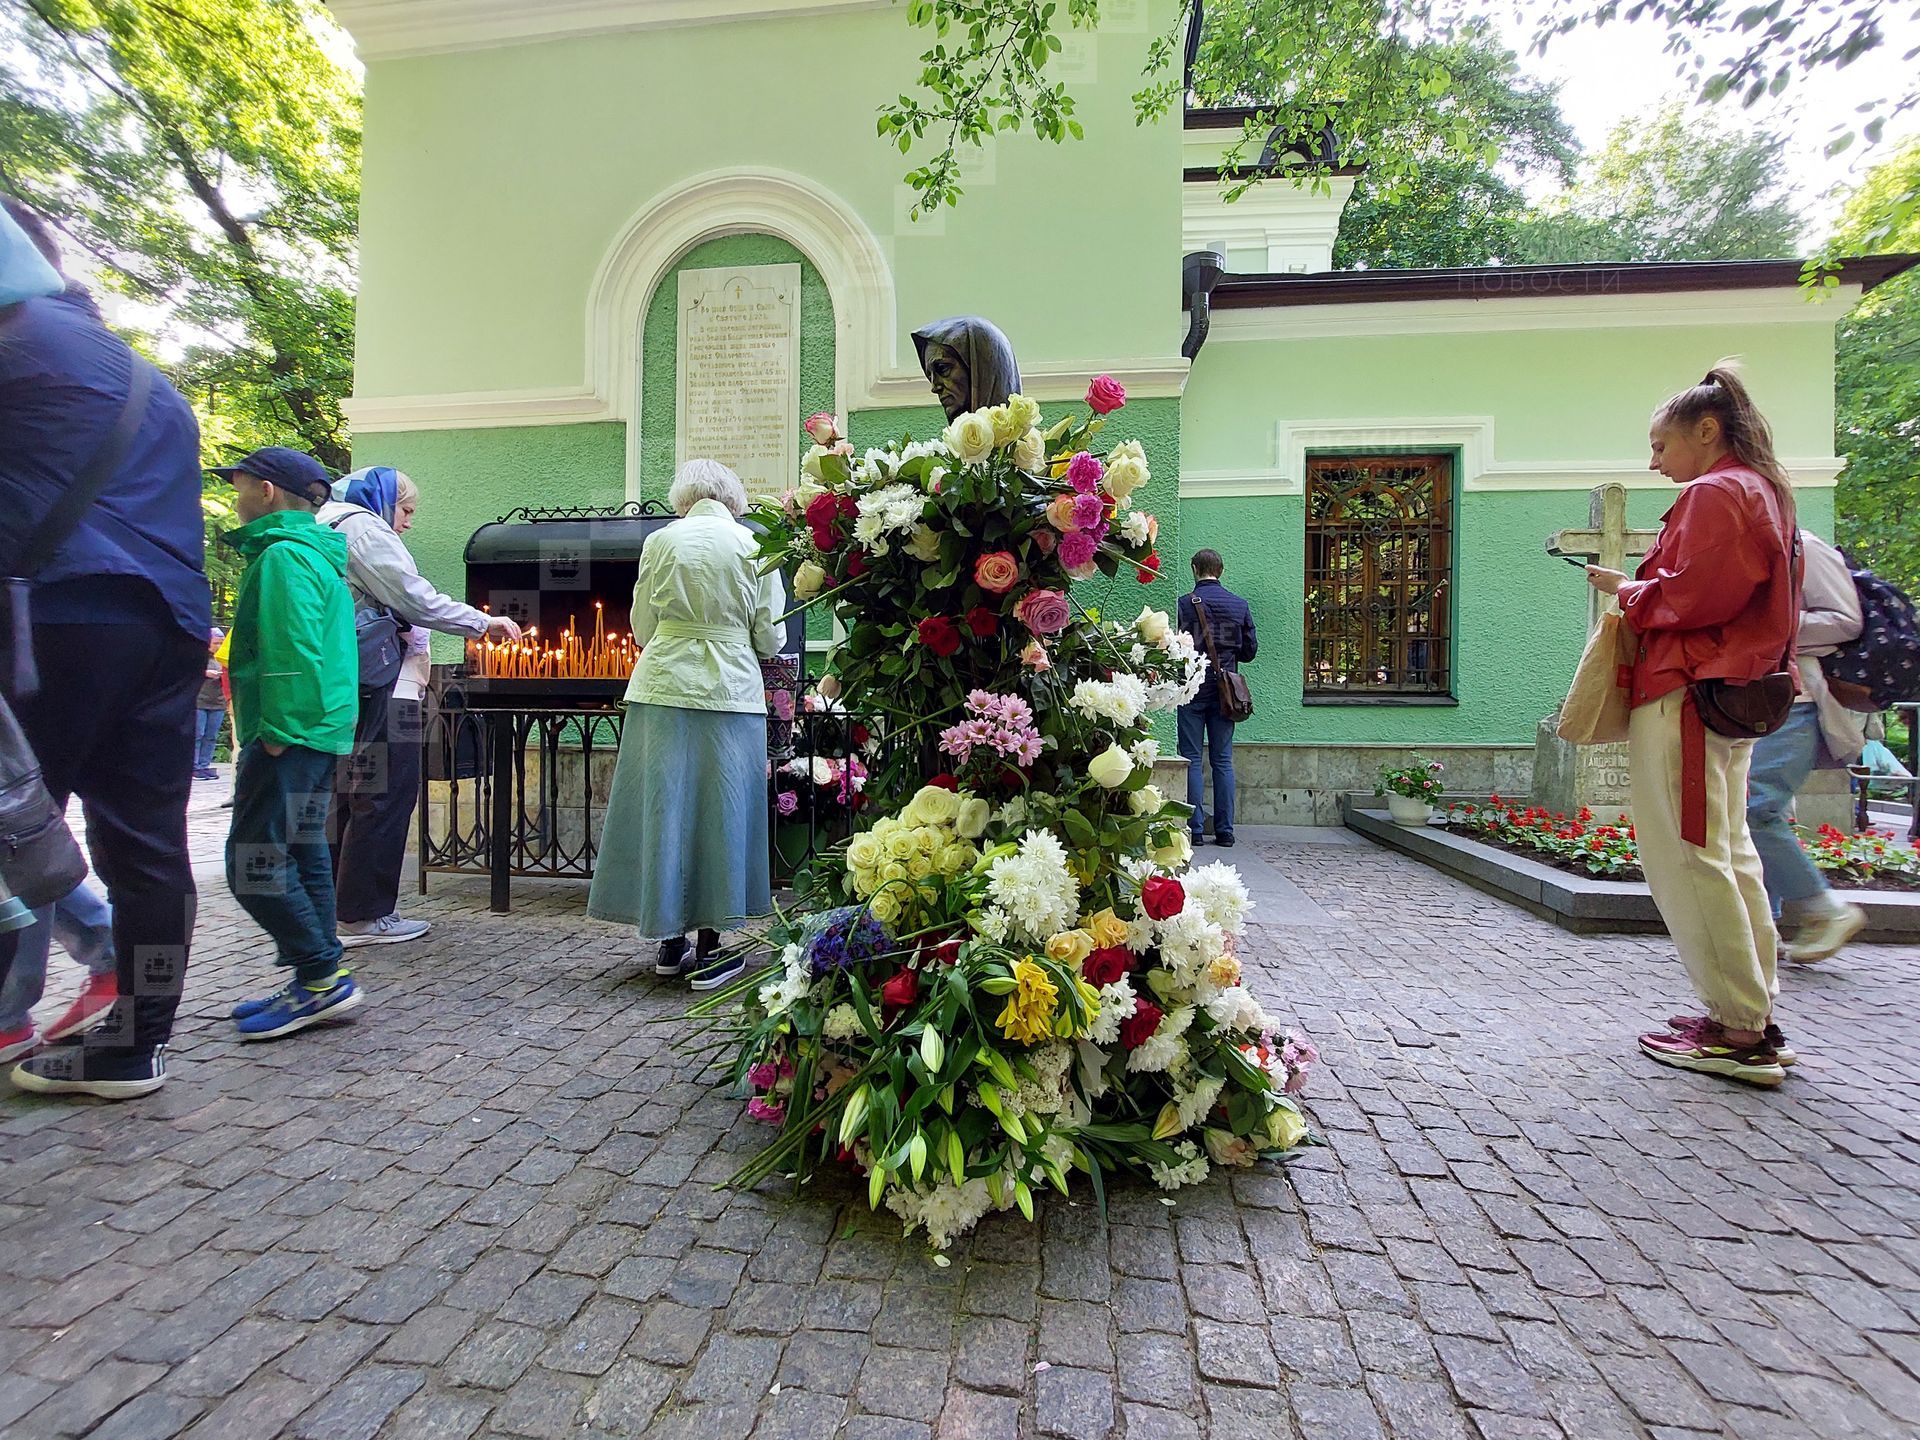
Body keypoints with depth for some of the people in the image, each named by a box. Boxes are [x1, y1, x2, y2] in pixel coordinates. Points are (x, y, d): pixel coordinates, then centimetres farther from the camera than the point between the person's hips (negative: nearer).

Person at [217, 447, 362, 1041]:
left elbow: (293, 653, -22)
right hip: (319, 732, 10)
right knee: (303, 856, 13)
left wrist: (280, 732, -20)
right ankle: (319, 982, 19)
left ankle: (323, 979, -2)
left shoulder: (284, 555, -12)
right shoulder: (318, 554, 19)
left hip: (290, 738, -10)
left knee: (254, 864, -7)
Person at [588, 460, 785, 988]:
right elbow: (769, 638, 1)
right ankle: (709, 951, 12)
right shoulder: (754, 544, 1)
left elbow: (642, 628, 6)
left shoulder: (660, 541, 3)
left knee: (664, 807, 9)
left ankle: (670, 940, 20)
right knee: (719, 811, 5)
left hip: (663, 687, 1)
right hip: (730, 689, -1)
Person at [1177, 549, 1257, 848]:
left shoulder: (1185, 604, -8)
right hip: (1224, 690, 3)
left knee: (1192, 760, 1)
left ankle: (1195, 829, 0)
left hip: (1193, 689, -3)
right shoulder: (1240, 605, 5)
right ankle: (1225, 830, 10)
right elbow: (1250, 650, 8)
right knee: (1223, 761, 8)